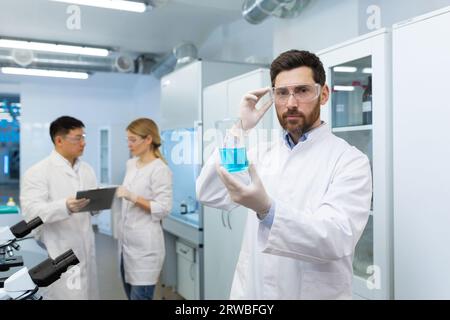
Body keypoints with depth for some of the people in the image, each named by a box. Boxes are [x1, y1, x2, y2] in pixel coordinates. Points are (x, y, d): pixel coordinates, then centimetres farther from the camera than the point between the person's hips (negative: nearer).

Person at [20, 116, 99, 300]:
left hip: (85, 249, 6)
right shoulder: (38, 172, -8)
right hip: (57, 254, -6)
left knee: (89, 294, 12)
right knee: (65, 295, -4)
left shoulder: (87, 169, 13)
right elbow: (31, 211, -19)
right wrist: (65, 207, -34)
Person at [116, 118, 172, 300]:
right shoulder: (130, 164, 10)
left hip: (145, 246, -8)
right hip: (126, 241, 8)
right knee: (130, 295, 15)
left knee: (140, 296, -4)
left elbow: (164, 209, -17)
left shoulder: (160, 169, -13)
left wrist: (133, 198, -24)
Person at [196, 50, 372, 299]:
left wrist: (267, 209, -43)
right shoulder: (263, 153, 3)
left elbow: (337, 239, -27)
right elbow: (210, 195, -6)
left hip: (314, 294, -4)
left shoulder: (350, 160, -13)